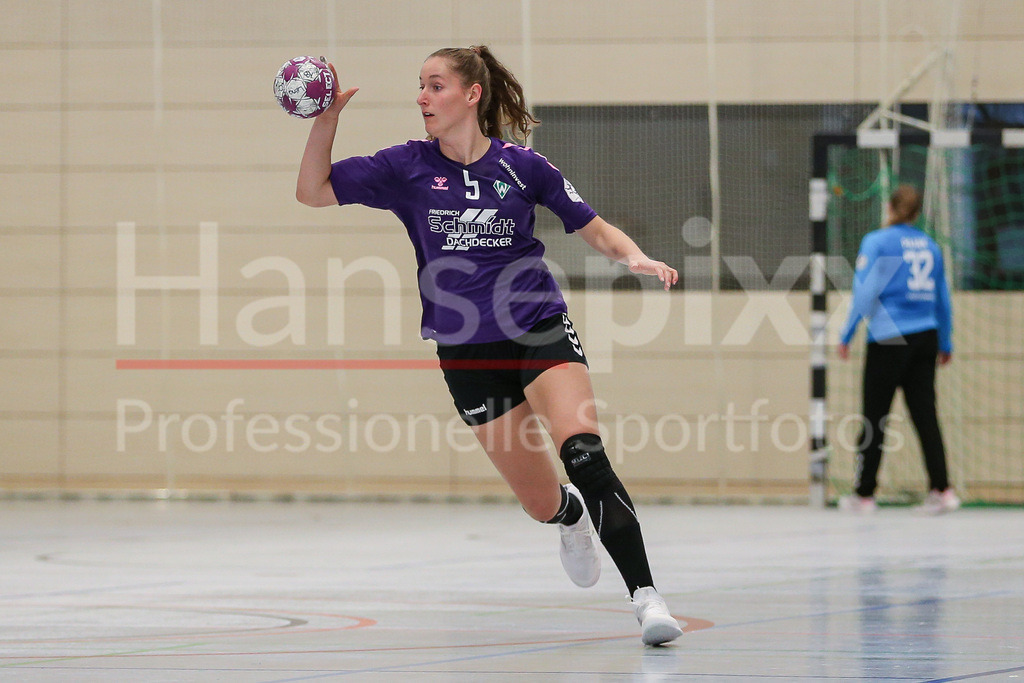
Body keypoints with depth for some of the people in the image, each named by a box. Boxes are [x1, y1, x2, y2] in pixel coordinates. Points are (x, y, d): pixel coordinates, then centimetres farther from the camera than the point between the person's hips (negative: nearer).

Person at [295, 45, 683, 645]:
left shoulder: (521, 166, -1)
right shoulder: (407, 167, 2)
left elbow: (595, 229, 7)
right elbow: (313, 191, 0)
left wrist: (635, 257, -14)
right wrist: (327, 117, -13)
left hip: (541, 332, -2)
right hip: (468, 353, 2)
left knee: (584, 454, -27)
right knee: (543, 505, 4)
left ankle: (645, 594, -27)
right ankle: (572, 515, 43)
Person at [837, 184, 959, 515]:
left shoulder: (876, 242, -4)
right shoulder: (930, 246, 11)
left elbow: (865, 292, -10)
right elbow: (943, 299, 16)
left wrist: (846, 335, -4)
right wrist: (946, 343, 26)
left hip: (889, 339, -5)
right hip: (926, 338, 5)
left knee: (874, 417, 3)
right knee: (925, 414, 4)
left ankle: (864, 494, 9)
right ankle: (941, 490, -5)